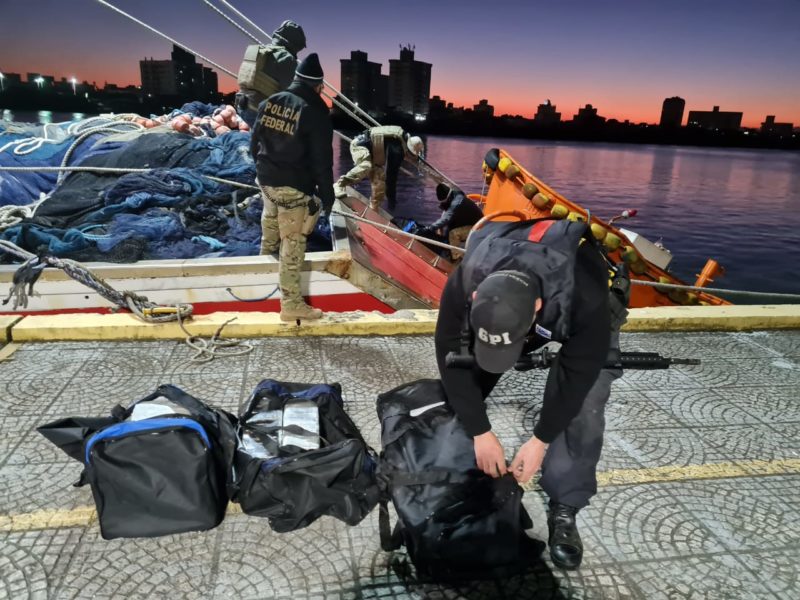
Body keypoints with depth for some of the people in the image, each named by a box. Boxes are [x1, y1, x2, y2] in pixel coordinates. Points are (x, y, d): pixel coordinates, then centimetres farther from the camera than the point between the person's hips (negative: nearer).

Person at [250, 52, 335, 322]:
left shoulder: (269, 102, 4)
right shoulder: (315, 112, -16)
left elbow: (255, 142, 14)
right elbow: (322, 160, -15)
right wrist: (327, 195, -6)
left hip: (266, 179, 7)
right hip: (295, 187, -7)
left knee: (271, 219, 34)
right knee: (293, 243, -2)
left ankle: (266, 255, 60)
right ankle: (291, 303, 3)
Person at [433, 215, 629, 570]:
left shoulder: (585, 298, -45)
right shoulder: (464, 283, -38)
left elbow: (577, 374, -30)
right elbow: (452, 356, -27)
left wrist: (540, 440, -22)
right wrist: (480, 432, -23)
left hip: (588, 320, -2)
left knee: (581, 408, -17)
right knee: (462, 381, -4)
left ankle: (564, 511, 1)